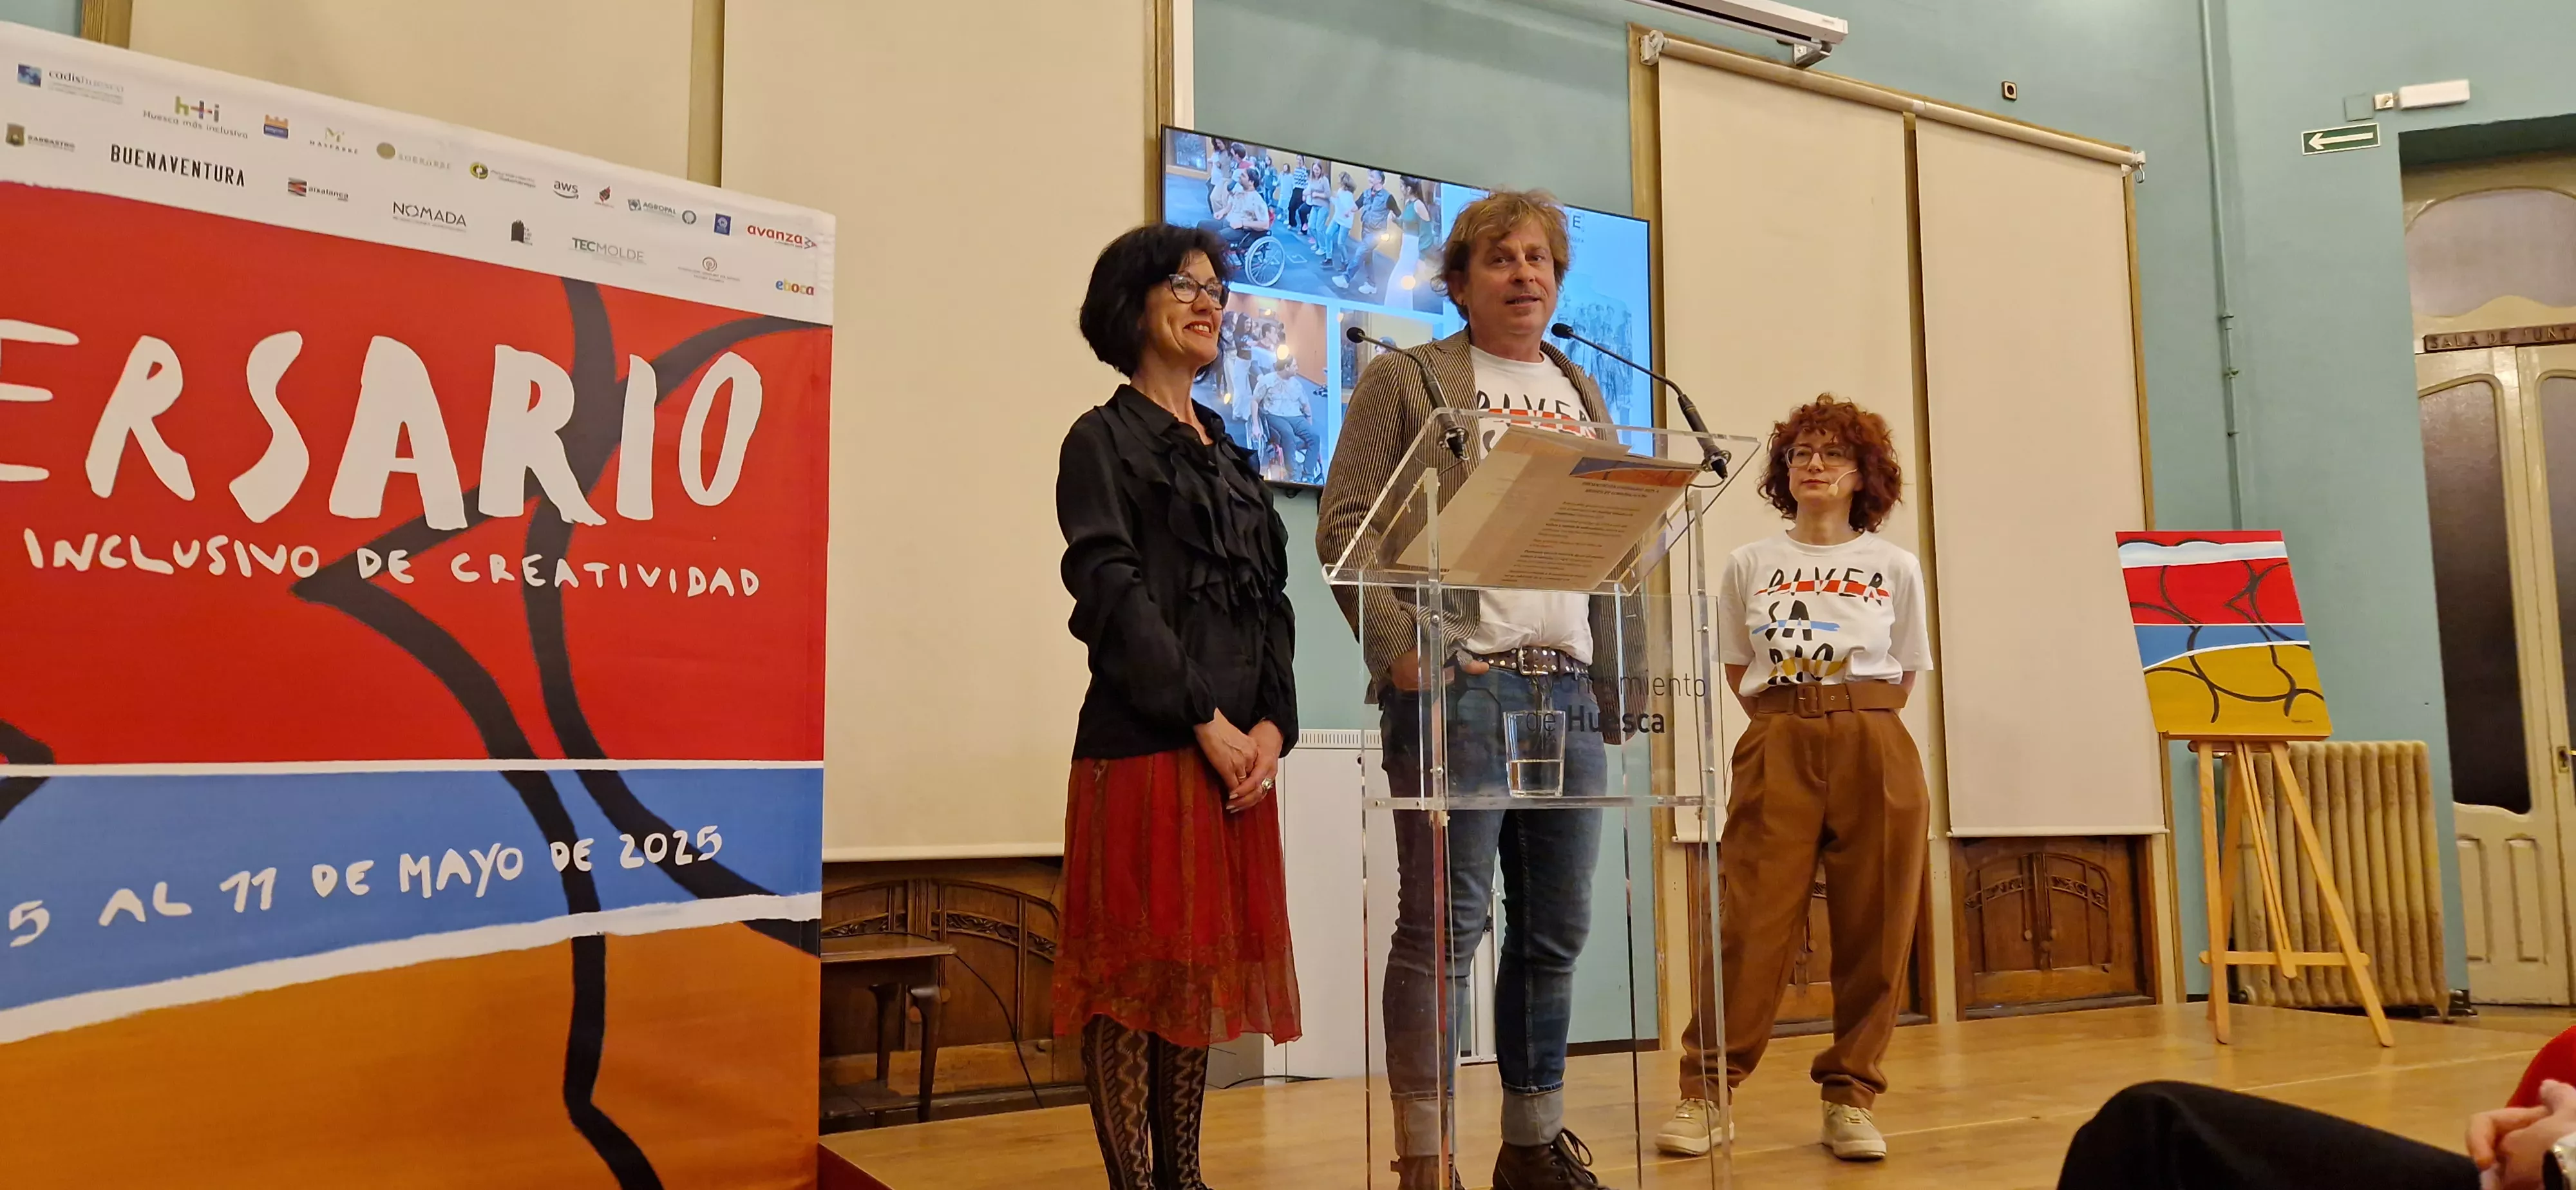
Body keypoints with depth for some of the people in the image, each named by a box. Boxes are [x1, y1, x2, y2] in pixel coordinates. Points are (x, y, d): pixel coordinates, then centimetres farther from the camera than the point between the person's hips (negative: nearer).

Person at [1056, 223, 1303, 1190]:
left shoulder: (1230, 456, 21)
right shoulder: (1104, 440, 2)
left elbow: (1272, 599, 14)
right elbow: (1112, 593, -10)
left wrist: (1272, 724, -1)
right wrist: (1204, 721, -14)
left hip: (1241, 747, 7)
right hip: (1144, 743, -6)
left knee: (1206, 963, 8)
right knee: (1135, 966, -4)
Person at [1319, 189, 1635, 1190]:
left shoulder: (1581, 394, 20)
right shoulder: (1405, 381, 4)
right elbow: (1344, 525, -4)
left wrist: (1623, 675, 12)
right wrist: (1402, 650, -14)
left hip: (1569, 688, 6)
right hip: (1456, 686, -6)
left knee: (1556, 929, 10)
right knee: (1445, 924, -5)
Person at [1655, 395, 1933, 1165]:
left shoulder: (1895, 567, 8)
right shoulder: (1750, 564, 8)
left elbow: (1902, 678, 12)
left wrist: (1853, 726, 1)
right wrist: (1796, 724, 2)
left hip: (1873, 749, 1)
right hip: (1778, 747, -1)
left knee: (1871, 926, 2)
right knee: (1748, 918, -6)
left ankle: (1851, 1096, 13)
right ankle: (1705, 1091, 1)